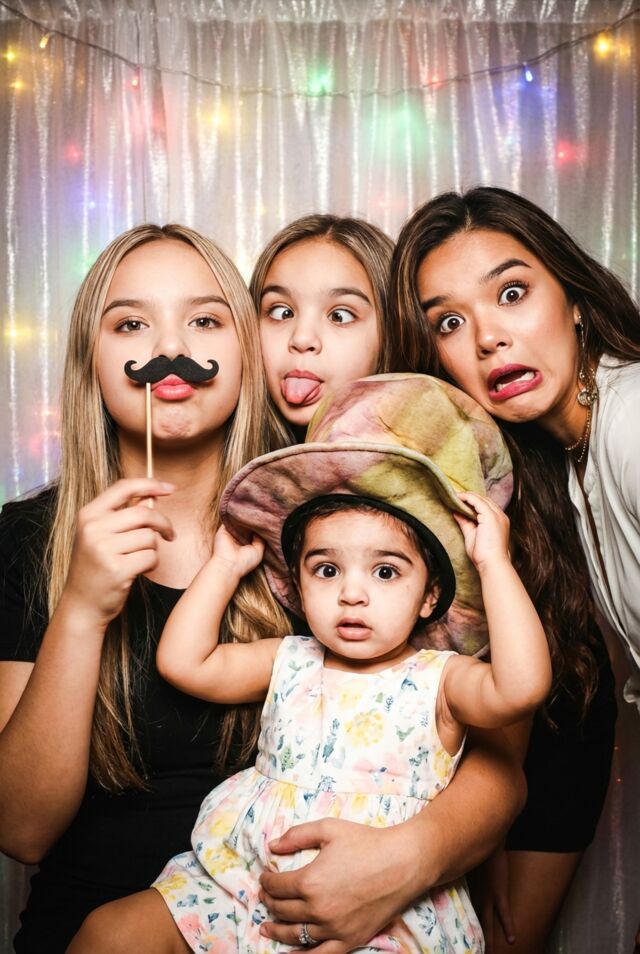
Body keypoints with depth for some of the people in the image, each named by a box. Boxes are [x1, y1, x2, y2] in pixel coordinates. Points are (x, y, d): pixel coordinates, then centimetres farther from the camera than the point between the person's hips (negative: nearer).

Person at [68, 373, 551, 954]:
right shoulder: (290, 663, 6)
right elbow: (183, 662, 2)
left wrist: (493, 562, -22)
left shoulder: (437, 681, -7)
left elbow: (521, 687, -27)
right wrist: (227, 564, 6)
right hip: (242, 892, 4)